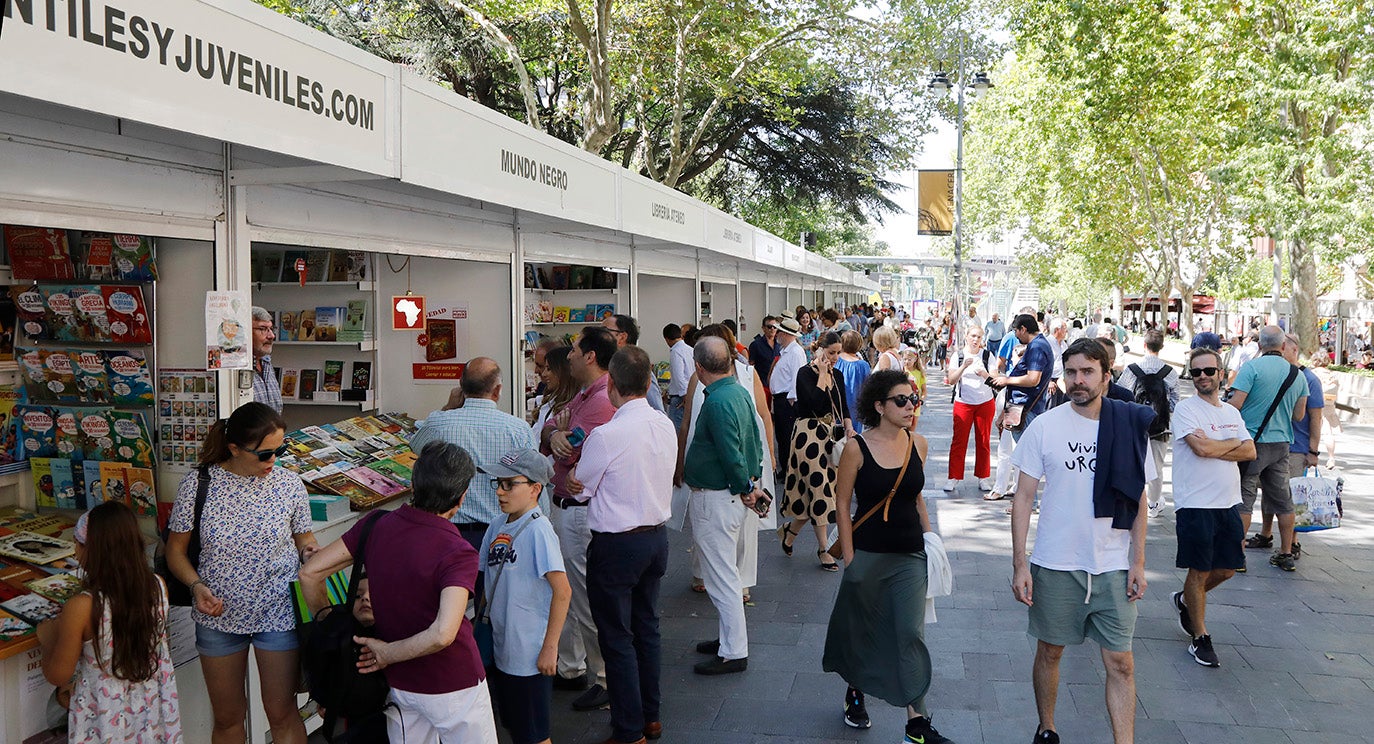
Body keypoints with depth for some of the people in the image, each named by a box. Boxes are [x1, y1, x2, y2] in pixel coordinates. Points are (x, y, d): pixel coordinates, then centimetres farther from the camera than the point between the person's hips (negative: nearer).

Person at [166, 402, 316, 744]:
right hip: (219, 615, 1)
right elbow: (176, 549, -1)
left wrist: (310, 550, -16)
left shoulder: (289, 484, -7)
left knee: (281, 713, 8)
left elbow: (304, 539, 6)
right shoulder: (197, 485, -10)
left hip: (278, 613, 0)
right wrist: (196, 585, -17)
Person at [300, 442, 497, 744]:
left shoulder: (376, 526, -9)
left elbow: (310, 573, -4)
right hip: (454, 686, -5)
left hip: (398, 684, 5)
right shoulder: (458, 553, -25)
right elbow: (442, 634, -35)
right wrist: (388, 654, -19)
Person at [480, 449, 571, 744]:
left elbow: (563, 591, -23)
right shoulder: (498, 526, 3)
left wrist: (550, 647, -21)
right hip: (500, 648, 7)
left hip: (530, 653, -7)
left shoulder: (538, 529, -19)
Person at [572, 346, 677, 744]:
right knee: (647, 628, 20)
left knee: (617, 638, 6)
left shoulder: (605, 436, -22)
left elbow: (579, 487, -8)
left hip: (616, 544, -7)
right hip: (657, 537, 7)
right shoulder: (666, 427, -2)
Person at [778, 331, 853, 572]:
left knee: (820, 490, 9)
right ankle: (823, 549, 3)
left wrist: (848, 426, -2)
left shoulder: (836, 376, 12)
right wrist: (822, 374, -17)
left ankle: (789, 530, 28)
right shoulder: (806, 373, -11)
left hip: (831, 435, 8)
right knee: (819, 488, -6)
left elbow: (843, 407, 15)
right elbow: (816, 404, -23)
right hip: (809, 435, -8)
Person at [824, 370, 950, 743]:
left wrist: (929, 538, 9)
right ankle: (855, 692, 40)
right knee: (862, 630, 14)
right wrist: (849, 558, -8)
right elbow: (842, 505, -7)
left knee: (911, 633, -3)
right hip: (868, 555, -2)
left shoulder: (918, 444, 1)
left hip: (910, 556, 3)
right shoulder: (857, 448, -12)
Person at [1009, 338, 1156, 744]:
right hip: (1055, 565, -1)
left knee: (1121, 663, 2)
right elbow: (1023, 497, -3)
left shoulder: (1129, 427, -1)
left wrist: (1138, 562, 2)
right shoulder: (1045, 426, -6)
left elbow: (1138, 500, 6)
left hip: (1113, 568, 1)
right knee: (1050, 651, 13)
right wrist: (1019, 563, -8)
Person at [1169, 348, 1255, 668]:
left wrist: (1213, 448, -15)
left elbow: (1250, 452, 0)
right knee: (1200, 570, 2)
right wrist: (1233, 443, -4)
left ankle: (1185, 600, 38)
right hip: (1196, 504, -6)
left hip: (1229, 503, 6)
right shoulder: (1186, 409, -8)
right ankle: (1200, 639, 14)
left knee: (1227, 567, 13)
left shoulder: (1231, 413, 12)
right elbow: (1201, 448, -22)